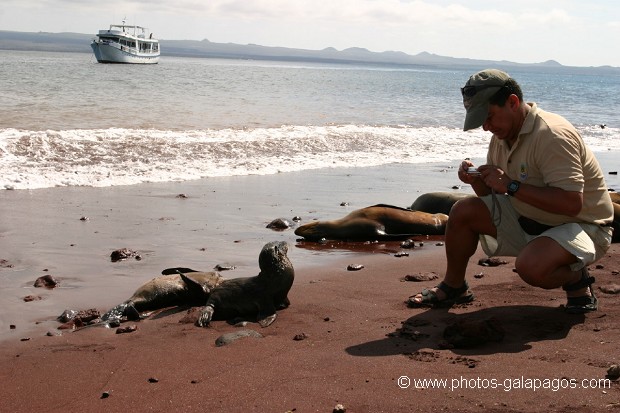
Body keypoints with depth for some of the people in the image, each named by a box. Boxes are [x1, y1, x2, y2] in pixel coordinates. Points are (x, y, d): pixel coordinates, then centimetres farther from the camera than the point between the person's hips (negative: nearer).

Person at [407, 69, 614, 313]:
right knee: (463, 211, -5)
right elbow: (492, 195, 11)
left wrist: (512, 186, -31)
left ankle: (576, 278, -3)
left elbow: (571, 203, -34)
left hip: (581, 226, -8)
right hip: (529, 220, 8)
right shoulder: (502, 135, 3)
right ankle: (453, 288, 13)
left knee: (530, 266, -37)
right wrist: (476, 180, -13)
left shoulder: (553, 135, -26)